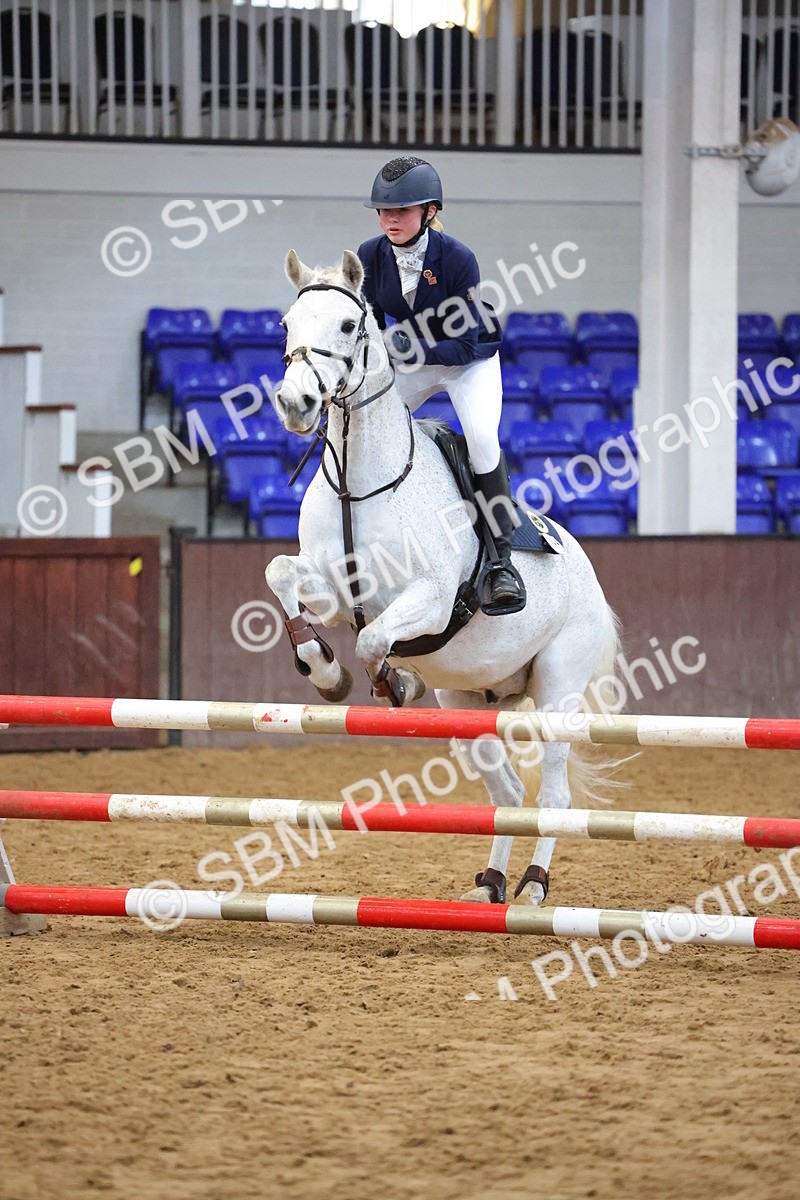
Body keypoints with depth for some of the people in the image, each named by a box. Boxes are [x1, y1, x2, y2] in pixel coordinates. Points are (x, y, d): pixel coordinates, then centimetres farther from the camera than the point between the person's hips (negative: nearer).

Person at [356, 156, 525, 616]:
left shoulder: (457, 259, -27)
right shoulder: (370, 258, -13)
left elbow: (466, 342, -27)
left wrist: (411, 348, -40)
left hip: (470, 362, -5)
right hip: (412, 366, 5)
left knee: (481, 435, -28)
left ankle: (501, 559, -21)